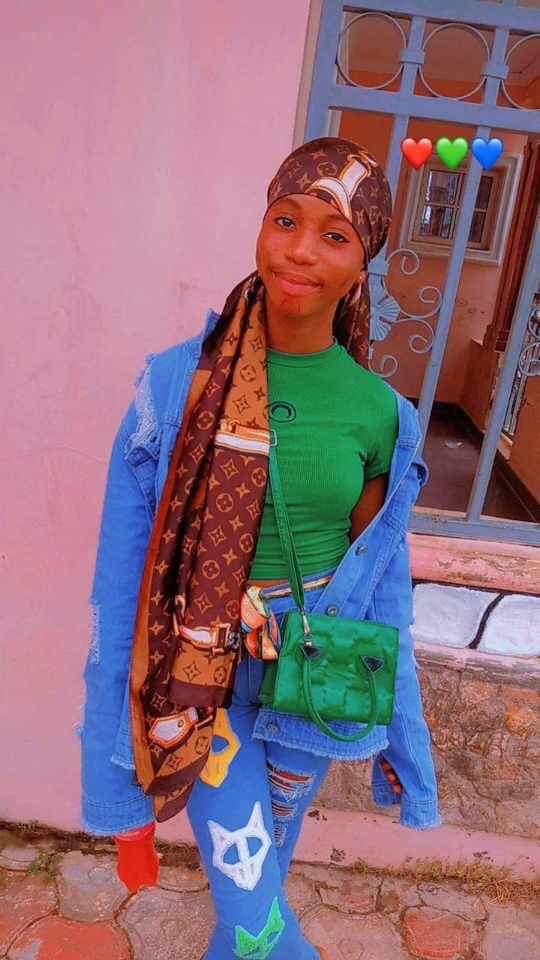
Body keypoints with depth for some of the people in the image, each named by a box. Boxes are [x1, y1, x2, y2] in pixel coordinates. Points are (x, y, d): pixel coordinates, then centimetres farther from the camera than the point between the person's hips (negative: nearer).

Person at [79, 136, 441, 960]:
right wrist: (118, 763, -3)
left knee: (267, 863, 23)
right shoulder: (179, 383, -13)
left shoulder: (378, 410, -8)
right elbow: (126, 567, -8)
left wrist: (399, 730, 9)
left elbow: (382, 577, 2)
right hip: (205, 680, -1)